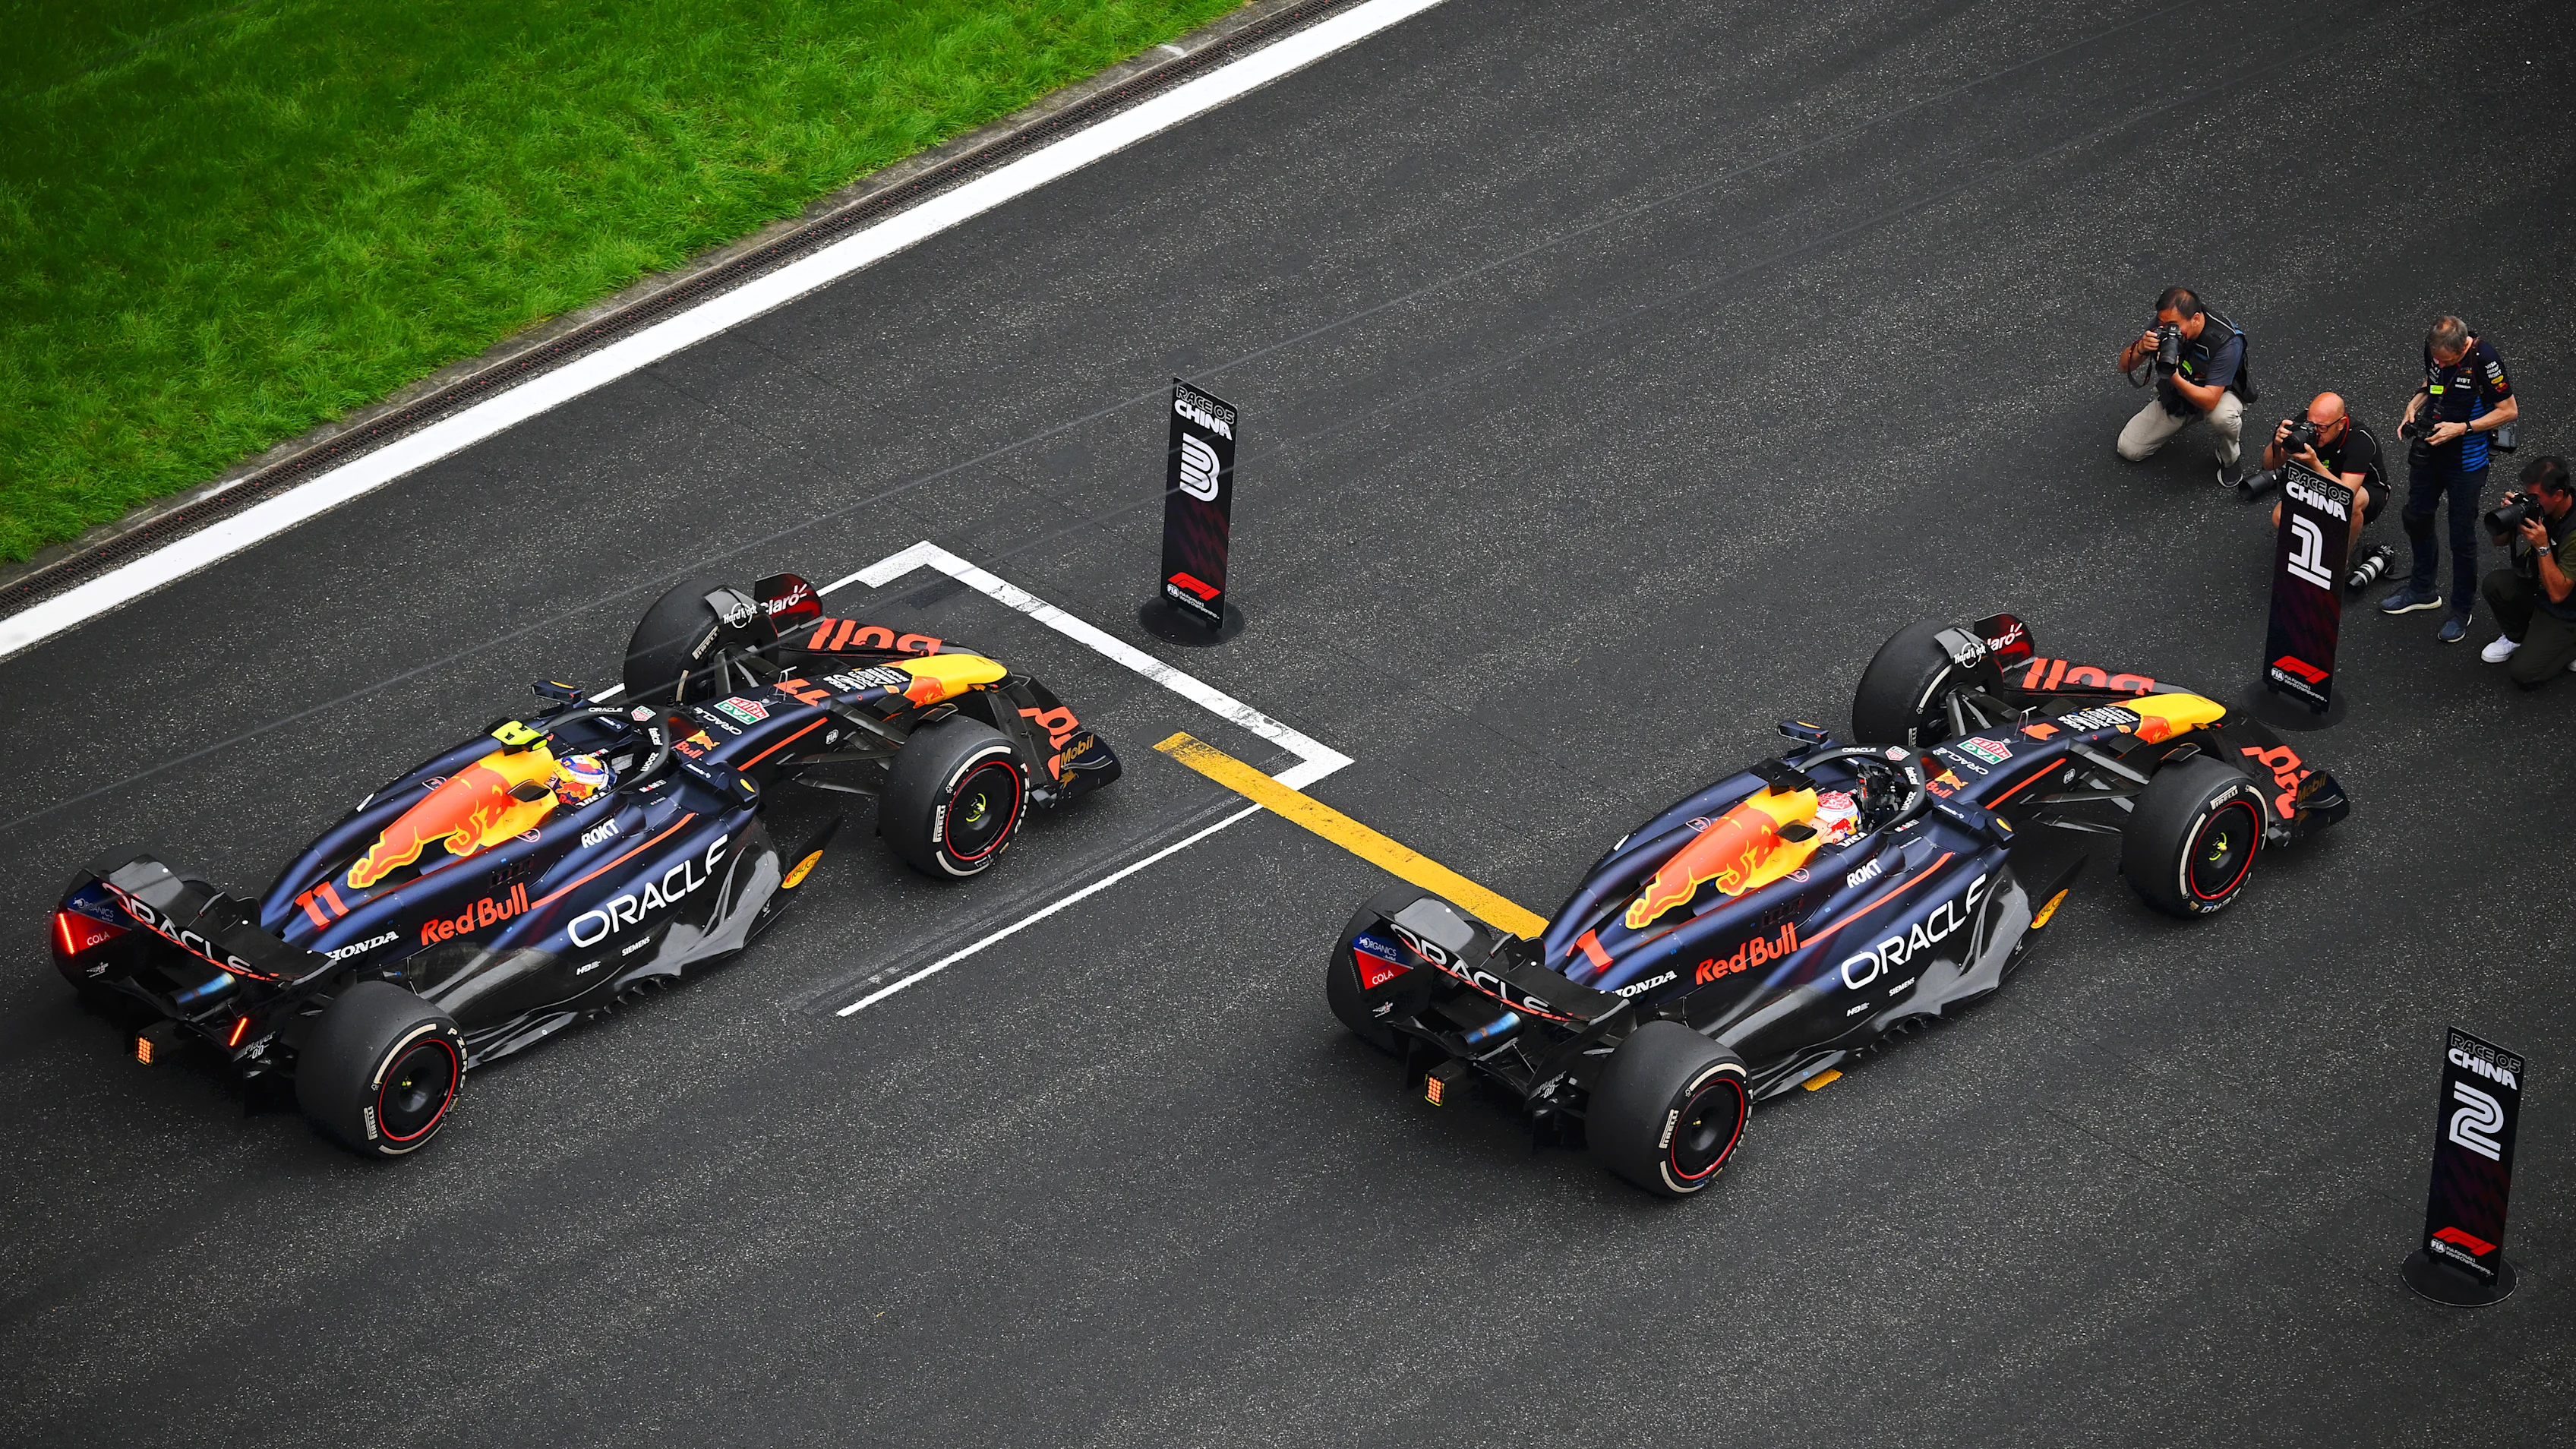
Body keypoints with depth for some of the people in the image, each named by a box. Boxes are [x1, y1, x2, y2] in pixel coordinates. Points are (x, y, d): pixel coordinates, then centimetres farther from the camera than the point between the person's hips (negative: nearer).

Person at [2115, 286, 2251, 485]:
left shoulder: (2226, 342, -37)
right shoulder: (2164, 323, -23)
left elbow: (2209, 401, -39)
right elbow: (2125, 365, -17)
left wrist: (2173, 377, -53)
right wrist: (2141, 348, -40)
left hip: (2219, 394, -4)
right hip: (2174, 394, 4)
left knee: (2223, 416, -40)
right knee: (2129, 449, -3)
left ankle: (2228, 458, -5)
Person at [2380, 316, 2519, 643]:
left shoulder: (2484, 358, -27)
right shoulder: (2432, 348, -7)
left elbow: (2509, 410, -18)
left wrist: (2461, 428, -23)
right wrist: (2414, 406, -7)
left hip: (2466, 460, -7)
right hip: (2428, 450, 7)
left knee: (2462, 536, 2)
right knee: (2416, 517, 20)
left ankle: (2462, 610, 18)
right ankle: (2423, 589, 40)